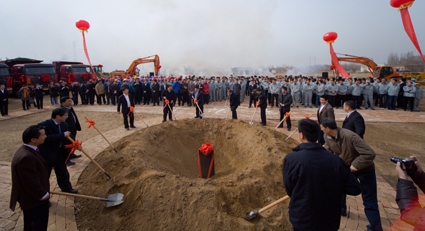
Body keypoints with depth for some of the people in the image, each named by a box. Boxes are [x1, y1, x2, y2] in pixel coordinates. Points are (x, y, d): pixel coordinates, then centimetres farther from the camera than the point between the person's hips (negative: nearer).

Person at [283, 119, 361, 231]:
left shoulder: (291, 159, -21)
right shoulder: (335, 160, -12)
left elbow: (290, 190, -8)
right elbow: (355, 189, -4)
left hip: (303, 221, -2)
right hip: (330, 221, 3)